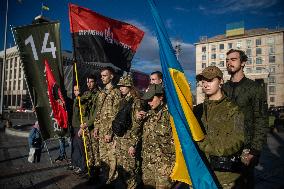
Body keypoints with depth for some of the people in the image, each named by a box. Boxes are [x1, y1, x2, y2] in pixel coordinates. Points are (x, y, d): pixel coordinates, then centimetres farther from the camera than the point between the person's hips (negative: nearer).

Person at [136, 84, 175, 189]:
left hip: (164, 163, -7)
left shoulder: (170, 113, -14)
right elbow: (144, 134, 21)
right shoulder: (149, 113, 10)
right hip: (147, 162, 7)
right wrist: (138, 119, 4)